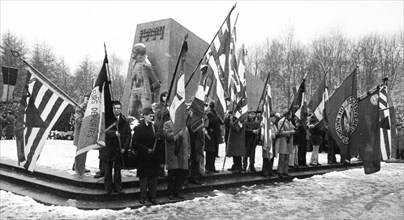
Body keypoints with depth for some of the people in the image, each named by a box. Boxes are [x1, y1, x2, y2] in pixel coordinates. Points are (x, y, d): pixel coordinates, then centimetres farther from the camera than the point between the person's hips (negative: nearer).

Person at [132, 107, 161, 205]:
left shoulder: (155, 127, 8)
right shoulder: (139, 128, -4)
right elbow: (135, 144, -8)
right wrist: (146, 150, -14)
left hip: (154, 157, 4)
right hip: (143, 157, -4)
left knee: (154, 177, 7)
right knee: (143, 178, 3)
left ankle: (152, 197, 18)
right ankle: (142, 197, 15)